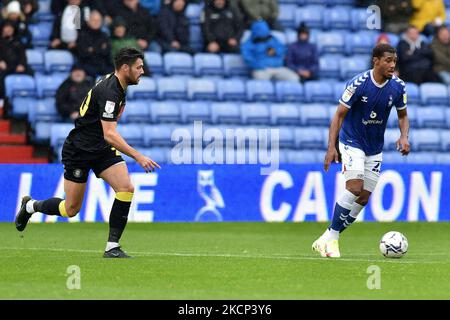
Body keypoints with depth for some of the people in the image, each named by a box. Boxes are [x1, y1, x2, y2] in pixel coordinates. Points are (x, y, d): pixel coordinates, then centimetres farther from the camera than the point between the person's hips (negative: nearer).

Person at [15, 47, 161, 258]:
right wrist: (138, 157, -37)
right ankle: (31, 205, 31)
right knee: (71, 209, 2)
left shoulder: (115, 85, 4)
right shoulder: (109, 91, -26)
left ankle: (112, 248, -10)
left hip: (102, 149, 8)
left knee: (126, 188, -15)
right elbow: (109, 134, -34)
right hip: (79, 151, -8)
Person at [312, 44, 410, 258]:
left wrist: (404, 136, -11)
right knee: (354, 188, -22)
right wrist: (331, 147, -22)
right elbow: (339, 115, -14)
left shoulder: (398, 87, -6)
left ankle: (330, 238, 10)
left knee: (363, 198, 0)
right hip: (352, 142, -5)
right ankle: (329, 238, -13)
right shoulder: (358, 83, -19)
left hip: (375, 149, 5)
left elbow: (402, 115, 10)